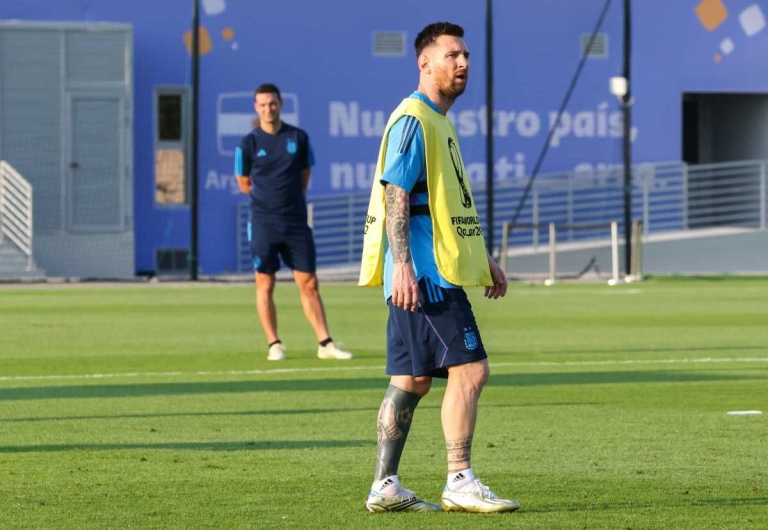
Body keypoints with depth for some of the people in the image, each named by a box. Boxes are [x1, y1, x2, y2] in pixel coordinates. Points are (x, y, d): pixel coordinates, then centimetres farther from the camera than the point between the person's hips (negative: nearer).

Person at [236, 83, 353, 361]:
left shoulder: (298, 138, 4)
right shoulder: (248, 144, -2)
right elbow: (244, 184, 8)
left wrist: (292, 200, 10)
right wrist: (270, 197, 10)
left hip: (296, 221, 2)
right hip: (263, 223, -2)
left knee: (309, 284, 1)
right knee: (265, 285, -1)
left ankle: (325, 344, 2)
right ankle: (274, 345, 7)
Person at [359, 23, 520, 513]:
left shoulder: (440, 123, 20)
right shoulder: (413, 120, -11)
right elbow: (395, 196, -17)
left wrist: (485, 260, 26)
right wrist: (402, 264, -23)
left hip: (440, 274, 10)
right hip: (427, 274, -10)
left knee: (411, 380, 9)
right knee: (469, 369, -12)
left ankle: (385, 487, 12)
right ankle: (460, 483, -11)